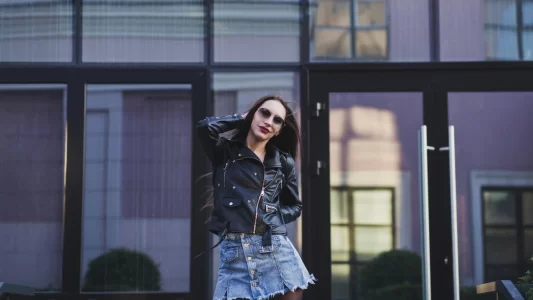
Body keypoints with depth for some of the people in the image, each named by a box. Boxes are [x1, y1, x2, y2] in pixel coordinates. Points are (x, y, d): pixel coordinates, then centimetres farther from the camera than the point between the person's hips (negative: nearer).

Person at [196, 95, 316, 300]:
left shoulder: (283, 162, 13)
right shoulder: (225, 152, 8)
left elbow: (295, 206, 23)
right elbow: (205, 127, -11)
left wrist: (272, 217, 3)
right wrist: (242, 119, 5)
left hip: (276, 252, 2)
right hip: (233, 254, -2)